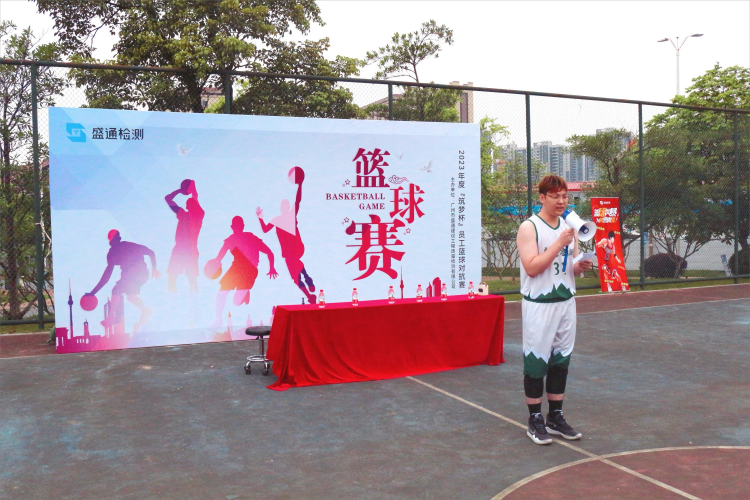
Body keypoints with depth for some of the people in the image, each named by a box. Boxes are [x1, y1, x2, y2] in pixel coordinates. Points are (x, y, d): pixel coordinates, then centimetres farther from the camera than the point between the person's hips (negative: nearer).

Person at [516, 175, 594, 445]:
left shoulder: (568, 227, 13)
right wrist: (559, 244, -21)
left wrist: (581, 266, -3)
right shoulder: (529, 227, -9)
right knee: (536, 361, 0)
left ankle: (556, 417, 23)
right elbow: (532, 267, -18)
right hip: (539, 304, -6)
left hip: (566, 301, 7)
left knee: (561, 360, 11)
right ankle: (535, 420, 12)